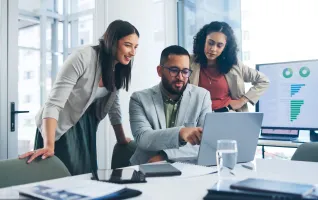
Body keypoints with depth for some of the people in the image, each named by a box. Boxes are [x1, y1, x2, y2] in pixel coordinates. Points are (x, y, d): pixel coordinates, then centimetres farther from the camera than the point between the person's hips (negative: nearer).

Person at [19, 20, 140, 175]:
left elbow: (114, 104, 8)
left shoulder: (119, 68, -3)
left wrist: (121, 139, 8)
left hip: (85, 128, 7)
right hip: (60, 128, -7)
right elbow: (54, 103, -29)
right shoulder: (83, 58, -26)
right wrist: (49, 145, -37)